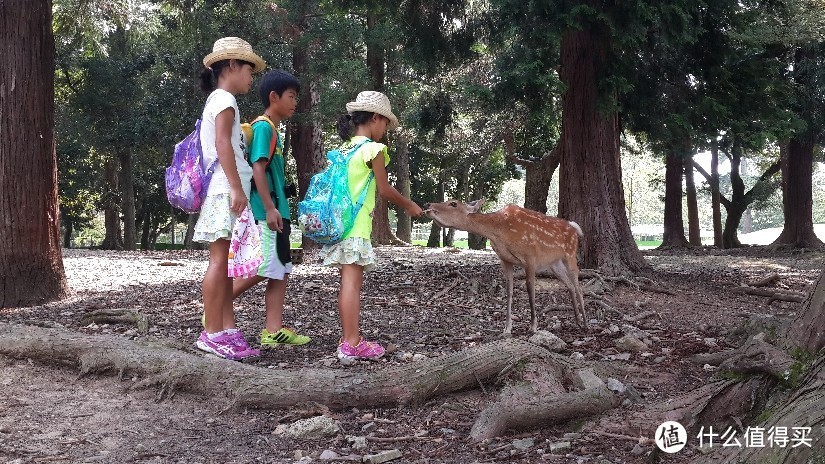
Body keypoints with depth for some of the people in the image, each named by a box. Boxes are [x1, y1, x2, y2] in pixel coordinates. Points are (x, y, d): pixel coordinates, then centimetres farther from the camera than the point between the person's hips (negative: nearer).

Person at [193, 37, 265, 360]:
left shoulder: (216, 100, 23)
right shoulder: (225, 99, -7)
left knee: (225, 261, 7)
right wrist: (237, 188, -23)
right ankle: (212, 333, -8)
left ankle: (227, 329, 8)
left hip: (224, 191, 10)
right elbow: (222, 144, -18)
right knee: (220, 259, -10)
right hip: (225, 189, -10)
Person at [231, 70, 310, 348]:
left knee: (280, 270, 6)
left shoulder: (273, 130, 18)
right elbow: (257, 169, -18)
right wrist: (270, 208, -22)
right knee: (263, 269, -8)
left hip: (276, 211, 10)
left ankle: (274, 330, 7)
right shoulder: (263, 127, -10)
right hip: (266, 211, -10)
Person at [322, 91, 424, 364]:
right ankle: (351, 344, -8)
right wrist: (409, 206, 11)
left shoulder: (343, 149, 15)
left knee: (350, 281, 12)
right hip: (356, 225, -8)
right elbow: (384, 189, -4)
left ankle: (349, 339, 17)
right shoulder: (373, 149, -7)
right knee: (352, 282, -8)